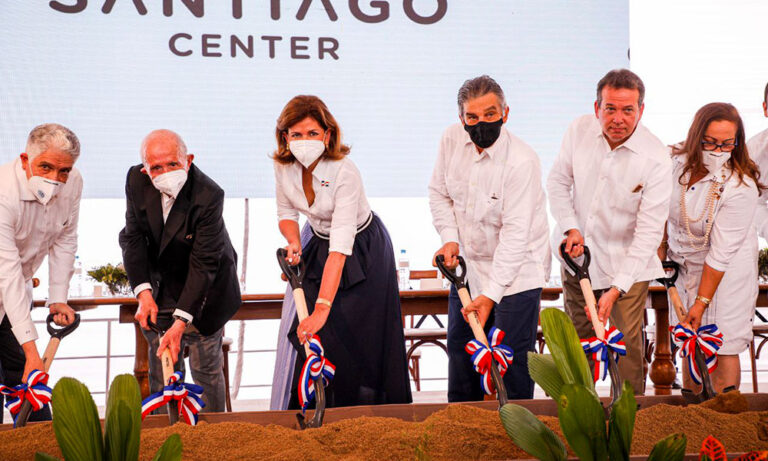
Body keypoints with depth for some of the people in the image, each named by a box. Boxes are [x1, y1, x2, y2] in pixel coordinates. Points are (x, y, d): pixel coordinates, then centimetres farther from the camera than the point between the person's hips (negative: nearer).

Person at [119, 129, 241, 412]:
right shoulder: (136, 180, -15)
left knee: (206, 370, 4)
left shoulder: (208, 196, -29)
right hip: (161, 288, 4)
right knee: (161, 371, 8)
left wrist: (181, 321, -33)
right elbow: (133, 237, -7)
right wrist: (143, 292, -20)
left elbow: (203, 262, -29)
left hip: (202, 293, -4)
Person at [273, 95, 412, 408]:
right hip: (319, 245, 5)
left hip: (364, 252, -5)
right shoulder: (284, 167, -15)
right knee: (310, 337, 1)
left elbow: (340, 248, -40)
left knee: (360, 340, -6)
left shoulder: (344, 173, -34)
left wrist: (322, 309, -46)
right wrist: (294, 243, -19)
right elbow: (286, 213, 4)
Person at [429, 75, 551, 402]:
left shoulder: (522, 161, -25)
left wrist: (491, 294, -31)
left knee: (512, 357, -7)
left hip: (515, 270, -6)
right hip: (468, 264, 6)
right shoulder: (452, 139, -7)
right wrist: (449, 237, -7)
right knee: (460, 346, 16)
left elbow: (515, 233, -27)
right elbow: (439, 192, 9)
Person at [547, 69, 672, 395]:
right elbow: (557, 182, 4)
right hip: (578, 256, 4)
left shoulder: (656, 159, -22)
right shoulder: (580, 130, -11)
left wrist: (616, 288, -28)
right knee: (577, 339, 16)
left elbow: (649, 232, -22)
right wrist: (571, 228, -12)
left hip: (627, 264, -3)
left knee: (628, 343, -6)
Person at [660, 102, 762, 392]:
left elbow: (722, 251, -22)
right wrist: (661, 248, 15)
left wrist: (702, 302, -20)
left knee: (723, 348, -4)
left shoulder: (741, 188, -24)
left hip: (726, 270, -4)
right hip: (683, 264, 4)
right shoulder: (677, 162, -11)